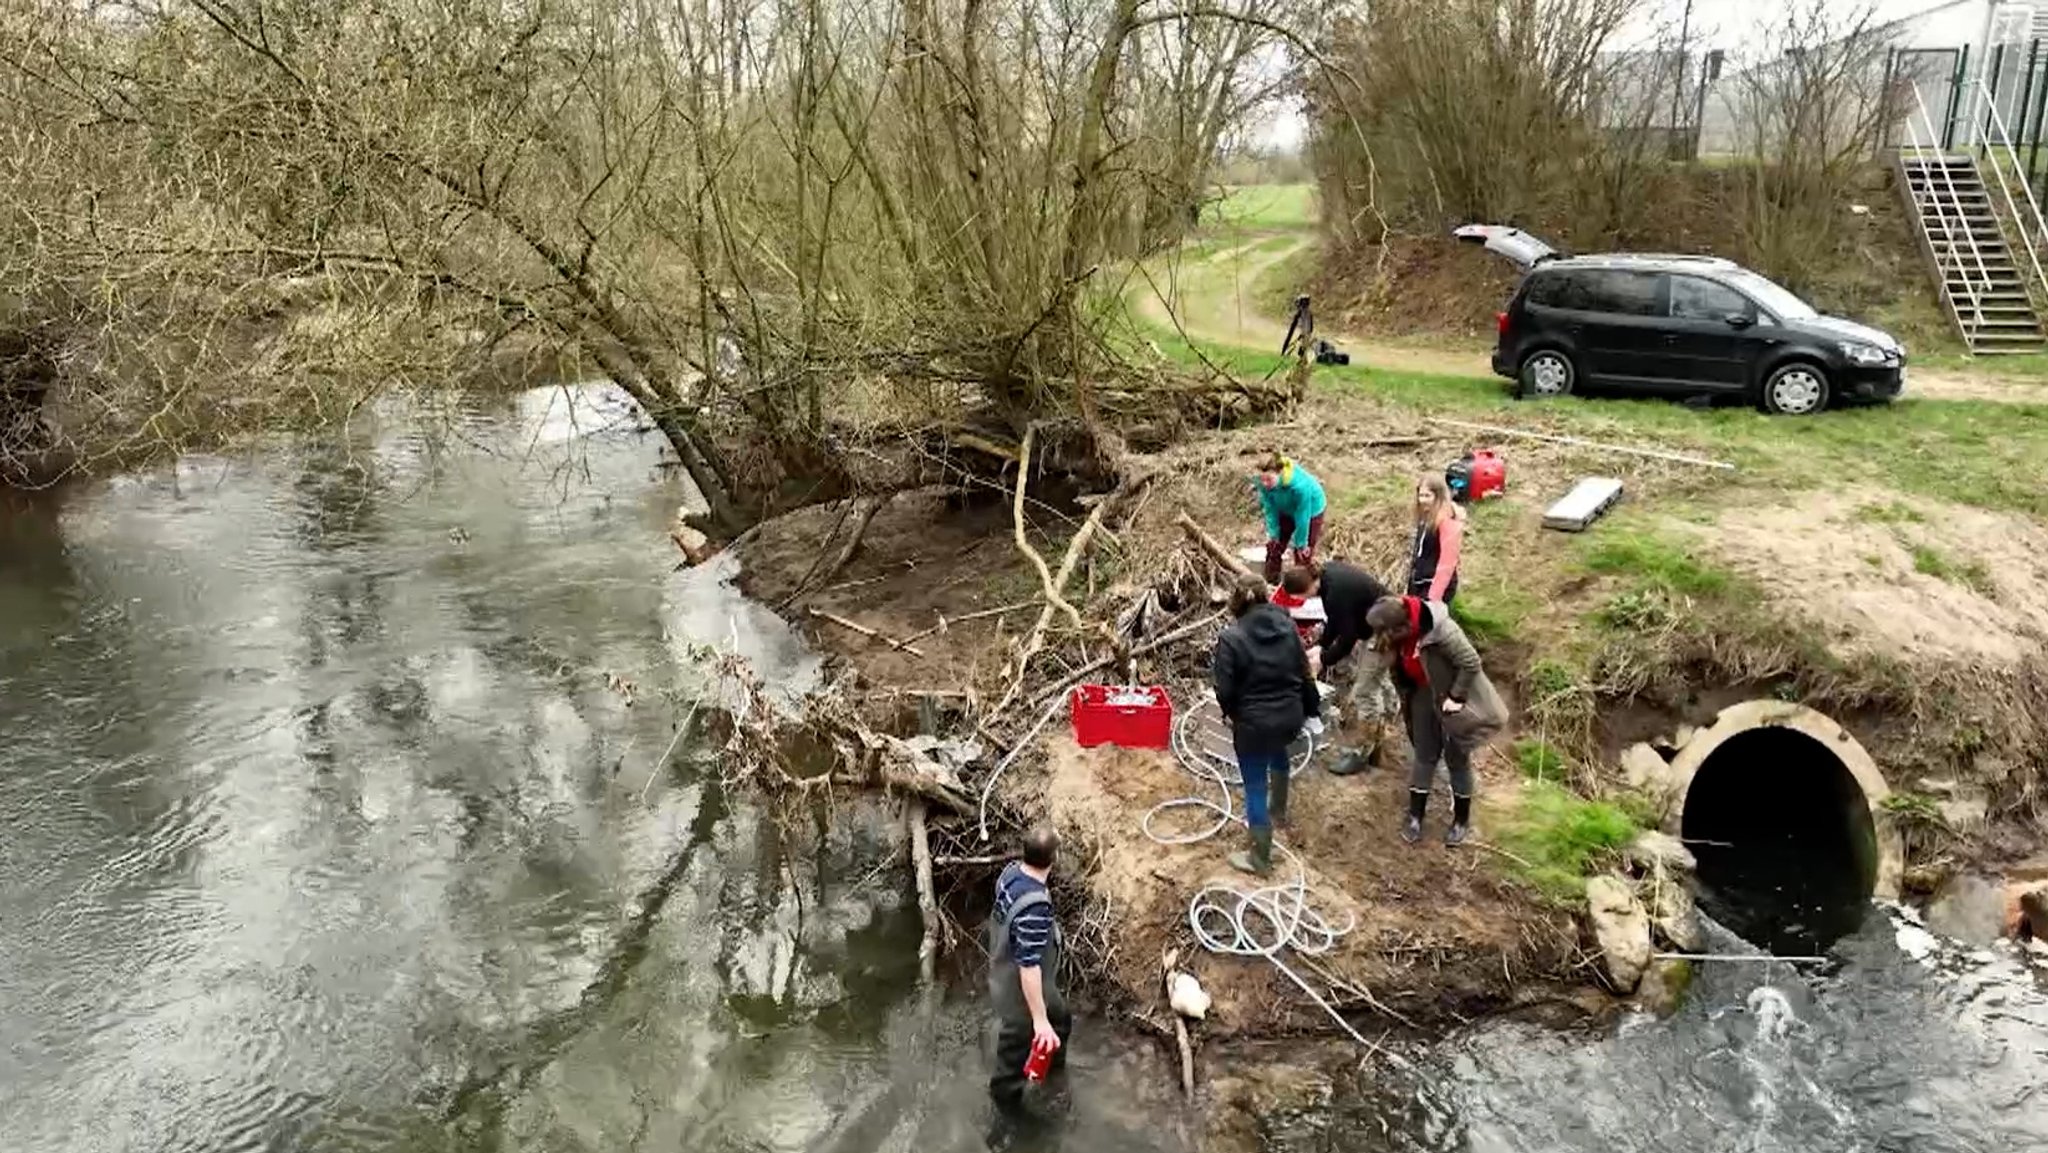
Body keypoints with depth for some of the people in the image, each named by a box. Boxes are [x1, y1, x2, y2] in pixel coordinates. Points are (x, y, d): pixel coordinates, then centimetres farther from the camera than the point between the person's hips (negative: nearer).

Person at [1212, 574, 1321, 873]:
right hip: (1290, 718, 6)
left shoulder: (1231, 638, -16)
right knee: (1278, 752, 38)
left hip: (1254, 724, -6)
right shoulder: (1287, 626, -2)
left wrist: (1233, 713, 8)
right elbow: (1304, 675, 5)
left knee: (1255, 788, 7)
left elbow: (1225, 690, -14)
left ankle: (1260, 859, 18)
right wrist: (1311, 707, 21)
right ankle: (1279, 810, 56)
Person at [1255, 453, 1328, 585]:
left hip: (1310, 510, -5)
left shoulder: (1299, 486, -46)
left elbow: (1302, 517, -30)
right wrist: (1272, 533, -9)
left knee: (1303, 554, 1)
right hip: (1285, 511, 5)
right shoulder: (1264, 482, -32)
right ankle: (1270, 583, 26)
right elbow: (1270, 508, -15)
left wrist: (1301, 543, -17)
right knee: (1274, 546, 10)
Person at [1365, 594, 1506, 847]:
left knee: (1457, 759, 9)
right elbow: (1400, 666, 4)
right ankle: (1415, 816, 24)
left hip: (1451, 698, -6)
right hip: (1424, 695, 6)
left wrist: (1456, 698, -22)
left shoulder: (1441, 631, -36)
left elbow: (1471, 663, -27)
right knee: (1424, 756, 13)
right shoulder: (1401, 630, -14)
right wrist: (1404, 698, 3)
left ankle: (1462, 820, 26)